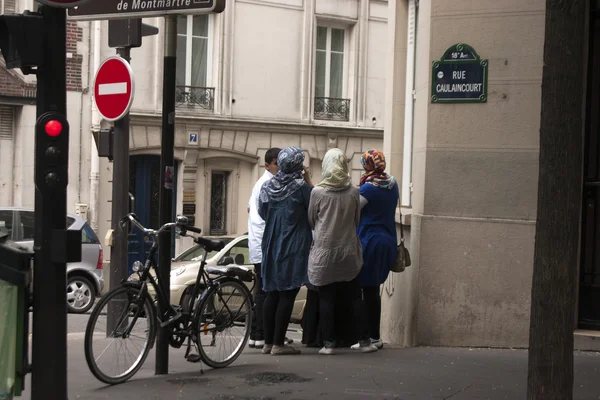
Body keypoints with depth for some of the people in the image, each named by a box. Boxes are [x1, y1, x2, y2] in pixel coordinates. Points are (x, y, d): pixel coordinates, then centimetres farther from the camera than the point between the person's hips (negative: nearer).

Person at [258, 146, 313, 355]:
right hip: (293, 248, -6)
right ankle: (278, 343, -4)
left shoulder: (267, 187, 5)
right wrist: (308, 181, 0)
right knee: (287, 295, -2)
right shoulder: (300, 186, -12)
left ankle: (268, 342, 12)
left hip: (271, 247, 6)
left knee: (272, 294, 10)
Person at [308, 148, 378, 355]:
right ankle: (364, 341, 13)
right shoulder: (354, 192, -3)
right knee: (355, 298, 10)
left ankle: (328, 343, 3)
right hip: (349, 251, 2)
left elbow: (310, 220, 2)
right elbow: (357, 221, 8)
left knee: (326, 299, 4)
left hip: (324, 251, -2)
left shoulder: (317, 192, -9)